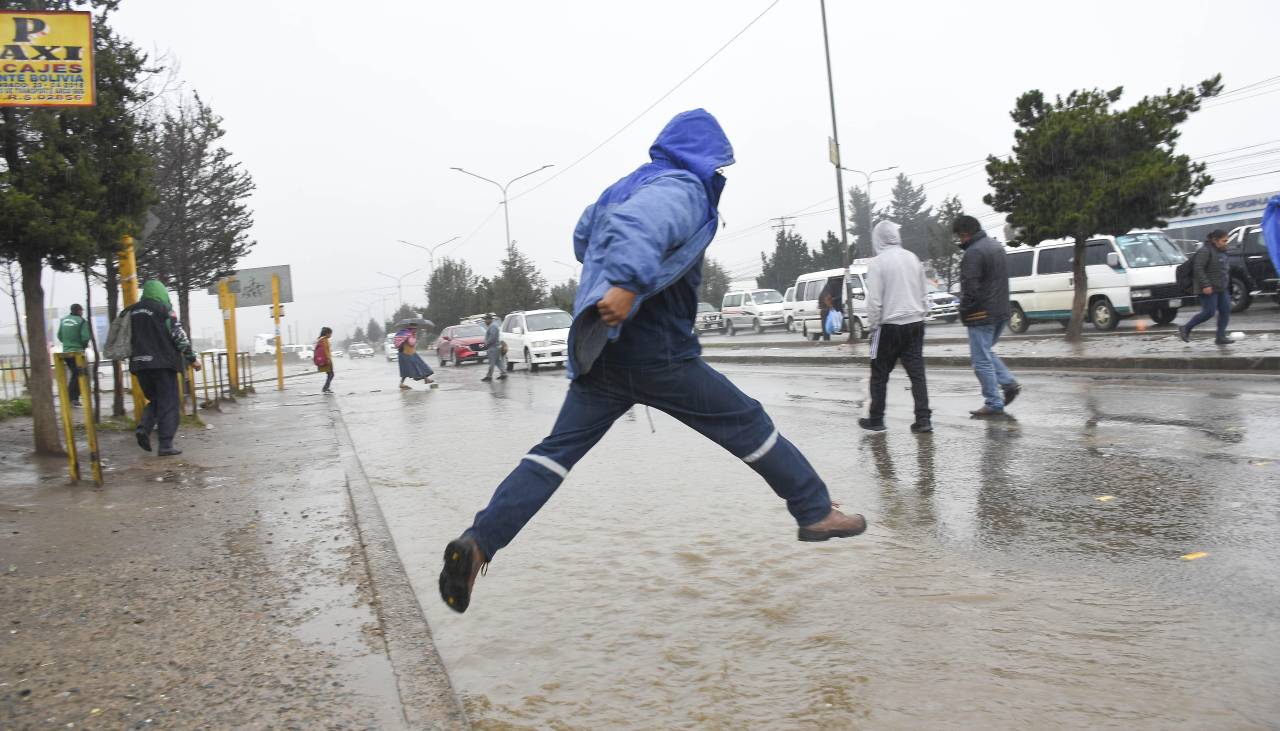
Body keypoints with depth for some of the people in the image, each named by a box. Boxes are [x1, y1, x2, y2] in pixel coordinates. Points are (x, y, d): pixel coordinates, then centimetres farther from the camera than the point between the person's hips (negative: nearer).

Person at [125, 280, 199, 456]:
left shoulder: (130, 312, 12)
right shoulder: (164, 309, -6)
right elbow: (179, 336, -7)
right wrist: (191, 358, -1)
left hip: (140, 364, 6)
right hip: (163, 363, -6)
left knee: (154, 400, 20)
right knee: (168, 404, 0)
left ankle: (144, 428, -4)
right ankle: (166, 445, -4)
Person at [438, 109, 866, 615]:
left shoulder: (623, 187, 19)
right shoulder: (684, 190, -7)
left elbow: (583, 238, 35)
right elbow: (639, 224, -30)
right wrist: (630, 281, -45)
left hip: (602, 352, 7)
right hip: (658, 355, -7)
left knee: (556, 452, 5)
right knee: (748, 426, 8)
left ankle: (478, 544, -6)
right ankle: (816, 513, 18)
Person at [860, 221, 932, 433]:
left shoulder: (877, 263, -11)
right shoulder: (913, 258, 6)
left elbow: (874, 300, -14)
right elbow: (924, 293, 12)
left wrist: (873, 325, -4)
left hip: (889, 326, -5)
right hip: (915, 324, 5)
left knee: (879, 374, 8)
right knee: (917, 373, 6)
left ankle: (876, 419, 15)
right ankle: (923, 419, 1)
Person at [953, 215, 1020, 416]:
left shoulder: (973, 253, -18)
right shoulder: (996, 247, 14)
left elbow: (971, 288, -23)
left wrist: (964, 311, -9)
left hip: (982, 315, -10)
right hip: (1001, 312, 10)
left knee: (982, 360, -1)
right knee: (986, 352, 24)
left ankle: (994, 403, 2)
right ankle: (1009, 383, 14)